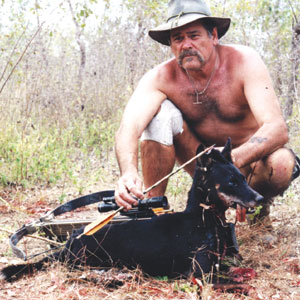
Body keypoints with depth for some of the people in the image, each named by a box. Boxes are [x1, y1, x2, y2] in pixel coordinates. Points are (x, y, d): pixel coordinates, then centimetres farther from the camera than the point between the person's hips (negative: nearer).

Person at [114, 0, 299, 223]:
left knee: (281, 163, -36)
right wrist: (129, 172, -55)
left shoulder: (244, 61, -22)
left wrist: (235, 158, -52)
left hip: (248, 157, -1)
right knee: (160, 112, -23)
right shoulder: (161, 78, -17)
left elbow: (277, 128, -32)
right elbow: (129, 128, -33)